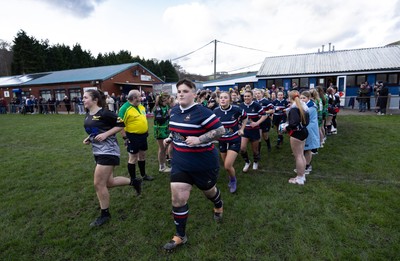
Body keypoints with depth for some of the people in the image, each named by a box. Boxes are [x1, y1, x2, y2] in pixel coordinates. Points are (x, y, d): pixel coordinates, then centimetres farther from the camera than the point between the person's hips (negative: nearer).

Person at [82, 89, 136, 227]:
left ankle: (105, 214, 16)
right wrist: (89, 138, 5)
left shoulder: (104, 113, -16)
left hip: (108, 151, -9)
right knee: (109, 182, 14)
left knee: (99, 184, -3)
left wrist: (106, 134, -20)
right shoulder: (88, 115, 10)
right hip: (98, 152, 9)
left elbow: (121, 124, -13)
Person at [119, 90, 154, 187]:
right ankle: (133, 179, 18)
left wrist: (146, 130, 18)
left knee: (142, 156, 19)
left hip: (143, 135, 8)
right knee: (133, 158, 4)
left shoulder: (141, 106, 6)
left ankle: (143, 175, 34)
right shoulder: (125, 108, -18)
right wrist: (125, 137, -18)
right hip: (133, 137, -8)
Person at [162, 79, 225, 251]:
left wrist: (199, 140, -29)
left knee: (208, 190, 21)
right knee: (178, 199, 2)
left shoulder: (202, 112, -20)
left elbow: (220, 130, -21)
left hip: (203, 162, -5)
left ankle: (219, 206, 59)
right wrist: (170, 138, 3)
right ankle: (180, 236, 22)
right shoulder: (174, 111, 2)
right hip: (180, 162, 5)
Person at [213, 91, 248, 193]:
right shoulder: (216, 111, -10)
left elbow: (245, 117, 5)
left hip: (234, 140, -3)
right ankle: (231, 178, 47)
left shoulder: (236, 109, -17)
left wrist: (242, 129, -1)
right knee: (226, 165, 15)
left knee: (228, 166, -11)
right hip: (222, 141, 3)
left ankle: (233, 180, 23)